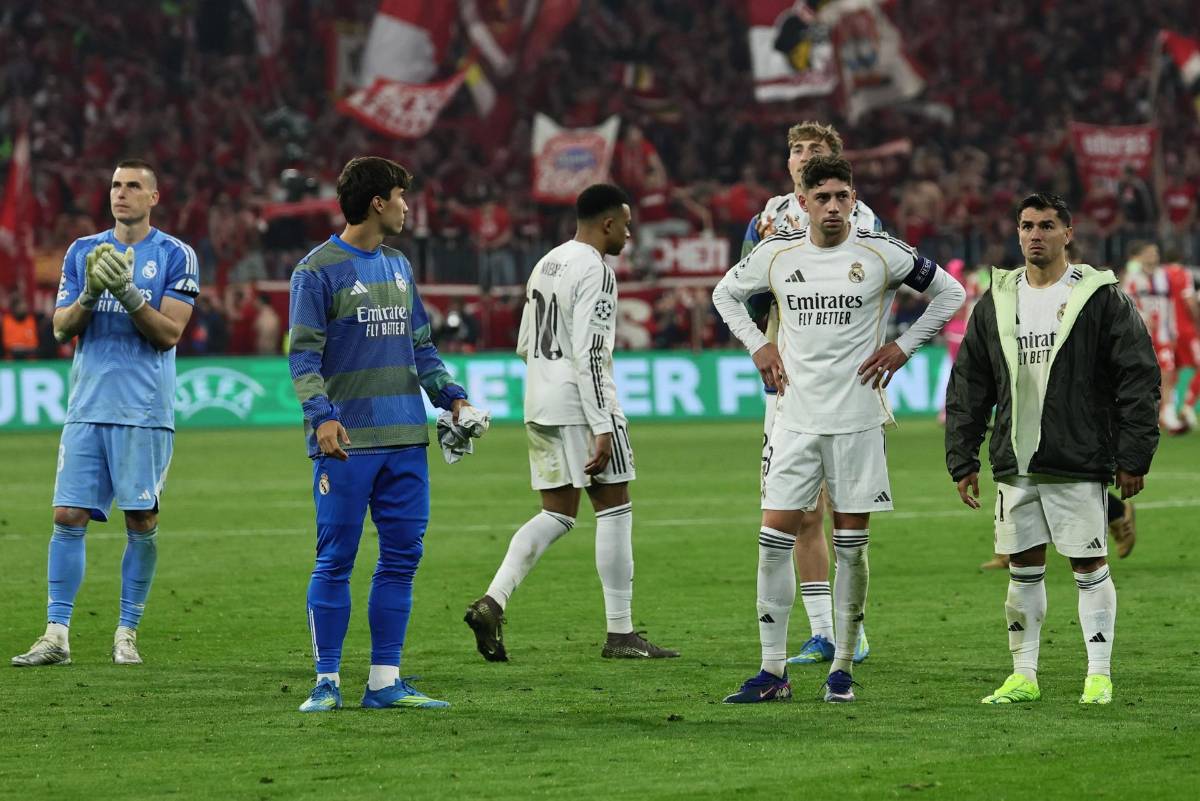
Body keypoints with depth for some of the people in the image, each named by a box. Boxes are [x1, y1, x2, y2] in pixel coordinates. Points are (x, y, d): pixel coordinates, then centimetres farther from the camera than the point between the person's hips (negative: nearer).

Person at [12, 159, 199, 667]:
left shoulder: (175, 256, 1)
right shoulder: (83, 251, 12)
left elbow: (169, 332, -6)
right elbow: (61, 327, 8)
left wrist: (127, 292, -18)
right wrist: (89, 295, -11)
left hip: (145, 410, -3)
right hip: (87, 407, 3)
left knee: (142, 523, -2)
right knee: (68, 516, -4)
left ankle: (127, 634, 8)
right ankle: (56, 635, -2)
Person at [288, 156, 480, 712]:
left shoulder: (398, 266, 17)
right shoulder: (318, 270, -4)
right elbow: (304, 352, -9)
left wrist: (449, 395, 9)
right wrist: (321, 414, -23)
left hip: (405, 439, 7)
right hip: (346, 440, -7)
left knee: (402, 557, 4)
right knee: (336, 560, -4)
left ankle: (385, 682, 9)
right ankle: (327, 682, 1)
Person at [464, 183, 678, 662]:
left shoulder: (546, 264, 15)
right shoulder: (595, 270, -12)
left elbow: (525, 347, 20)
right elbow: (590, 354, -20)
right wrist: (602, 428, -21)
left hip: (539, 405, 8)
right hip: (582, 405, -8)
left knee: (557, 514, 11)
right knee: (614, 509, 1)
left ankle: (493, 601, -7)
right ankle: (620, 634, 3)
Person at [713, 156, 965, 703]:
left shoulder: (881, 254, -4)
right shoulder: (777, 253, 2)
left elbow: (949, 293, 9)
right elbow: (726, 293, 21)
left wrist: (903, 347, 1)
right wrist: (758, 346, 9)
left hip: (858, 419, -2)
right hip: (796, 419, 2)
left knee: (852, 545, 2)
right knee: (774, 539, -3)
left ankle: (842, 668, 12)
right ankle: (773, 671, 3)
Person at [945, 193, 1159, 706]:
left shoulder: (1100, 298, -3)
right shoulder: (995, 303, 10)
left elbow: (1139, 379, -4)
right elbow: (968, 388, 15)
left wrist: (1133, 457, -8)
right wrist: (962, 461, 10)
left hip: (1080, 463, -4)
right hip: (1015, 464, 4)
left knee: (1089, 566, -1)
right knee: (1023, 567, 7)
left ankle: (1099, 676, 5)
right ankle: (1024, 676, 13)